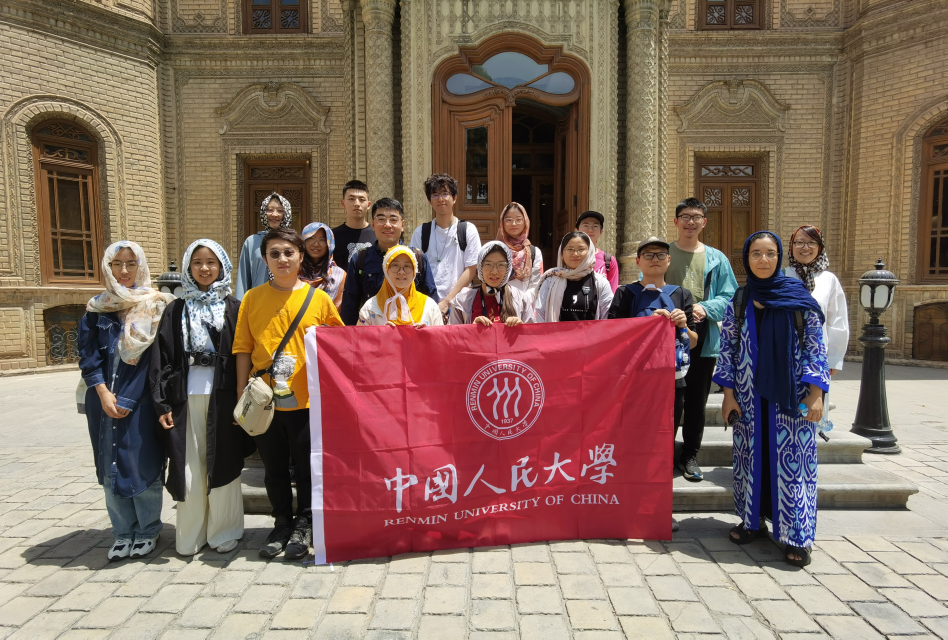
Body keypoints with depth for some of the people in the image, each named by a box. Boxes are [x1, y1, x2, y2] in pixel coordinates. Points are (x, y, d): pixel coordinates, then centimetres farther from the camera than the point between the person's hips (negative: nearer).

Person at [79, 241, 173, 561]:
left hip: (142, 399, -3)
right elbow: (88, 355, 6)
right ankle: (123, 532, 21)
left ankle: (148, 531, 16)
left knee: (144, 464, 0)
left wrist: (127, 399, -10)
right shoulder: (97, 309, 8)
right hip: (105, 399, 3)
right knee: (112, 467, 8)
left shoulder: (157, 307, -1)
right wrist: (103, 394, -8)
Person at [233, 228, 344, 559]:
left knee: (307, 466, 9)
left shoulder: (318, 297, -2)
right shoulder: (252, 298, 2)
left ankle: (304, 525, 28)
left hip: (307, 399, -1)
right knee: (274, 467, 14)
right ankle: (282, 523, 33)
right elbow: (243, 349, 4)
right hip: (265, 400, 2)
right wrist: (242, 394, 2)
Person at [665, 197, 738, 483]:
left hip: (703, 339, 2)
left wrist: (705, 308, -13)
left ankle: (690, 456, 22)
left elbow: (729, 296, 6)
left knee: (696, 400, 9)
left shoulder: (716, 259, 10)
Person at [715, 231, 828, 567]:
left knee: (792, 458, 1)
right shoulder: (739, 301, 4)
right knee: (752, 453, 10)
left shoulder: (799, 297, -2)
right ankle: (753, 520, 25)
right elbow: (728, 347, 4)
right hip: (751, 394, 2)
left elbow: (815, 346, -3)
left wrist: (816, 393, -9)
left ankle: (797, 535, 13)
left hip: (791, 394, -2)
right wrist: (728, 393, 0)